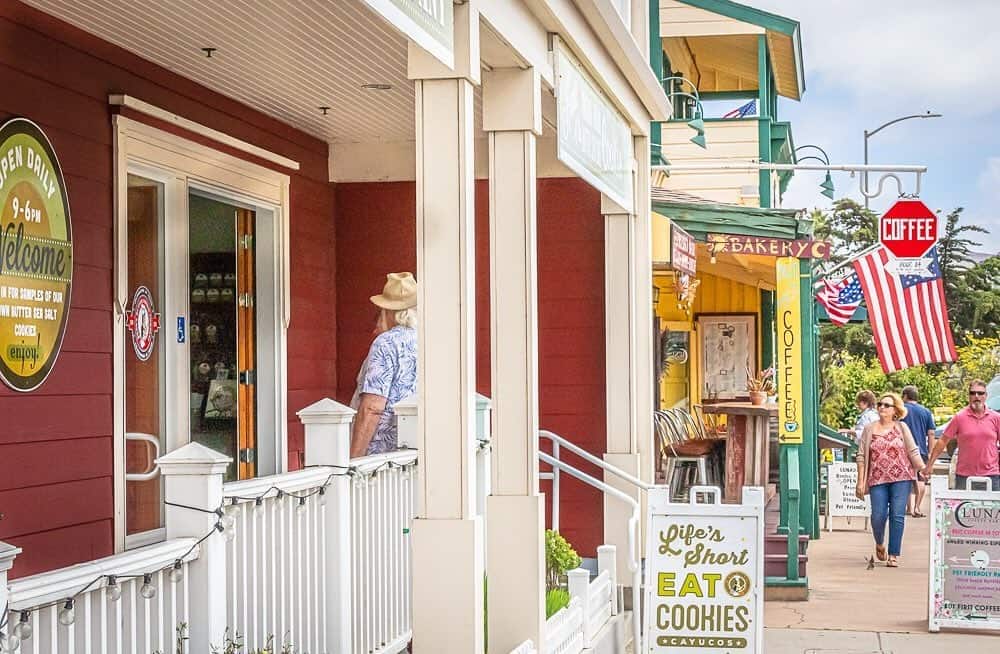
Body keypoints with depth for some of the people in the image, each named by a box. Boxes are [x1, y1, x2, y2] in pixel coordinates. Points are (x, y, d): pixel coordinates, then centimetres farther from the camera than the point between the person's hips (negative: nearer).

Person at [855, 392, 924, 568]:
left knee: (897, 515, -6)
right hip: (878, 479, 1)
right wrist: (860, 481, 4)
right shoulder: (869, 429, 10)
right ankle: (879, 544, 25)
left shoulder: (902, 428, 8)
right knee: (878, 516, -6)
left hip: (901, 477, -1)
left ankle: (894, 555, 1)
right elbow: (861, 456, 9)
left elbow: (913, 452, 6)